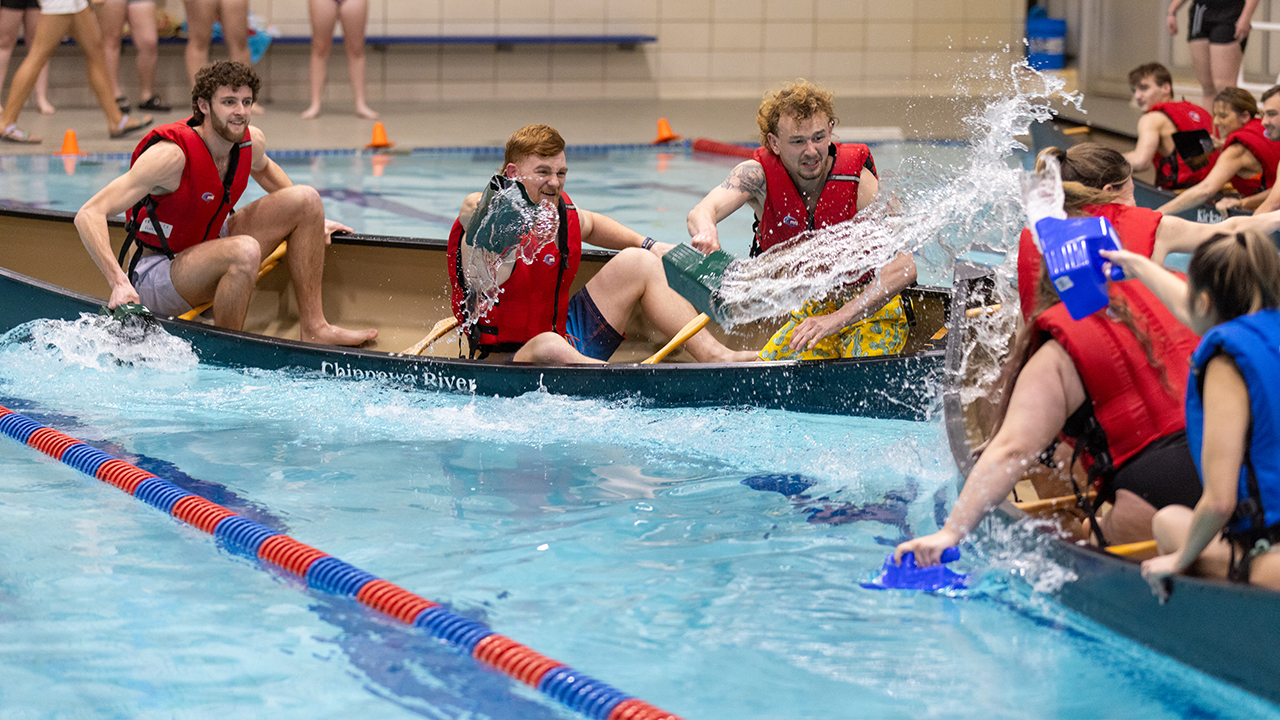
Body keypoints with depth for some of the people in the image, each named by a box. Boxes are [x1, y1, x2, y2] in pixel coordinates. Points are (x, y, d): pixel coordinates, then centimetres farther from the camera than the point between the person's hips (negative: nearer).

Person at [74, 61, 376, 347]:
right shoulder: (171, 155, -29)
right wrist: (119, 283, -42)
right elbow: (89, 216, -32)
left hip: (208, 249, 8)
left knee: (306, 198, -1)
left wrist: (310, 219, 20)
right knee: (245, 250, -36)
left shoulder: (252, 142, -6)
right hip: (157, 277, -8)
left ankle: (314, 329, 1)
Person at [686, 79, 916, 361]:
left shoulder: (858, 181, -23)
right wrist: (707, 234, -63)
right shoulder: (758, 175, -17)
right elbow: (702, 212, -36)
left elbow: (904, 268, -30)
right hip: (810, 311, 3)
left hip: (873, 309, -3)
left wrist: (838, 319, -41)